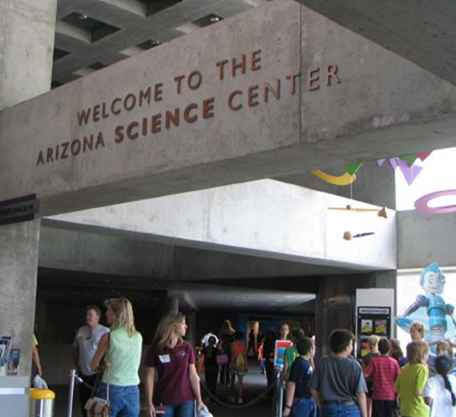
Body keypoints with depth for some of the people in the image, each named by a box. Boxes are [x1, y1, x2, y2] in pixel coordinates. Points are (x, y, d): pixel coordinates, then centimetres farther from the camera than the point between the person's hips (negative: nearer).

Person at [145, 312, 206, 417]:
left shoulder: (187, 348, 0)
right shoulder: (155, 349, -5)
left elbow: (193, 375, 2)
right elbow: (150, 377, -3)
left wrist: (199, 400, -1)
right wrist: (150, 404, -6)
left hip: (186, 400, 1)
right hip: (165, 402, -1)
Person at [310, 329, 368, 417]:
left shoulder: (323, 363, -3)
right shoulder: (354, 365, -10)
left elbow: (314, 389, 2)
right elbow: (360, 394, -11)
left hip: (329, 409, 3)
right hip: (349, 409, -3)